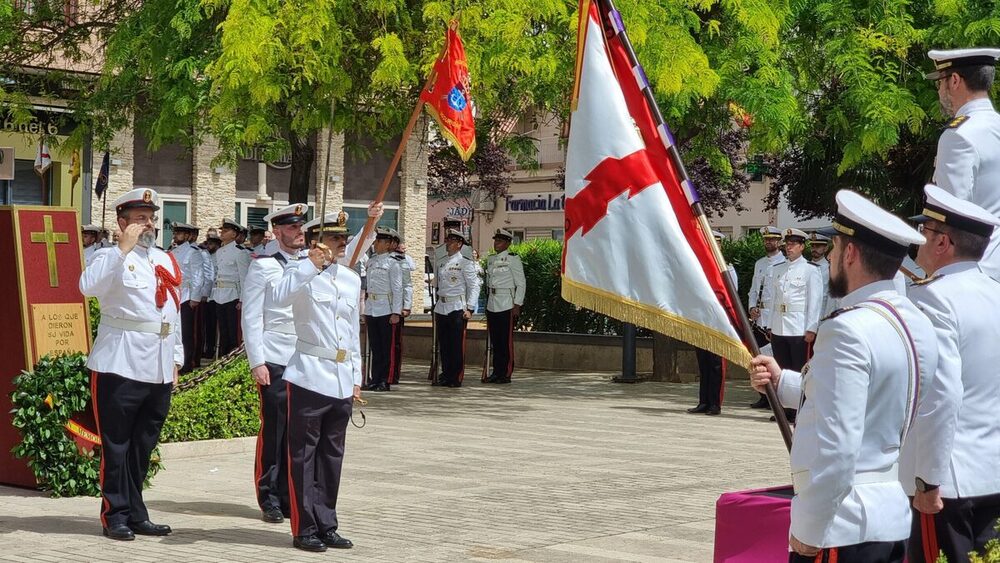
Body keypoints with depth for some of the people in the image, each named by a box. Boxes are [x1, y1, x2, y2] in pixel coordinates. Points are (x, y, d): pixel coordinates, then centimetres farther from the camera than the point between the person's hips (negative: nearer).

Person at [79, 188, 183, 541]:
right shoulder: (111, 257, -3)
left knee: (144, 445, 12)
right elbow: (88, 287, -24)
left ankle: (136, 514, 20)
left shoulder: (165, 260, 17)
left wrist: (176, 359, 19)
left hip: (159, 366, 7)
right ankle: (116, 516, 7)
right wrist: (123, 248, -24)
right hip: (121, 364, -6)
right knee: (117, 443, 0)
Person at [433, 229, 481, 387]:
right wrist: (436, 307, 17)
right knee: (443, 344, 9)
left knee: (457, 345, -3)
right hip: (441, 308, 6)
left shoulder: (465, 263, -4)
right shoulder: (441, 263, 15)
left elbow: (474, 286, -7)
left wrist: (469, 308, -13)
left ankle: (456, 378, 2)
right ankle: (445, 376, 16)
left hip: (457, 308, -6)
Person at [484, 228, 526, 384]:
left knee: (506, 341, -3)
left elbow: (521, 284, -8)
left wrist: (517, 305, -12)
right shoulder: (490, 260, 13)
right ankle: (496, 372, 15)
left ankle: (506, 374, 2)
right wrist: (487, 303, 16)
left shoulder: (513, 259, -6)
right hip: (492, 305, 7)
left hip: (507, 306, -7)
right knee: (494, 340, 9)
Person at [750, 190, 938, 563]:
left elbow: (837, 445, -22)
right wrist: (783, 381, 18)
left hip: (843, 527, -9)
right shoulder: (917, 325, 9)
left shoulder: (848, 331, -18)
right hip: (896, 519, 9)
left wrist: (807, 531, -15)